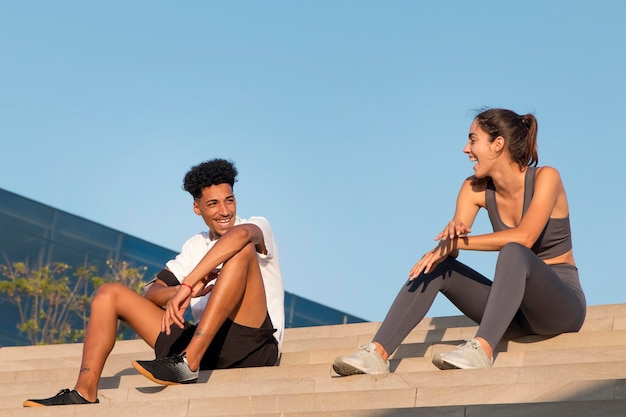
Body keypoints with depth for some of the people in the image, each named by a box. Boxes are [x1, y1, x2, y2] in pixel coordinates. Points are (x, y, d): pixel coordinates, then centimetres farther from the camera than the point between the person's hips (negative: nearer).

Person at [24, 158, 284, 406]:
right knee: (110, 294, 5)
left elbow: (240, 234, -26)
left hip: (252, 345, -6)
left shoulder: (258, 227, 2)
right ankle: (84, 394, -13)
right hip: (205, 346, 6)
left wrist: (186, 286, -33)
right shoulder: (196, 246, 19)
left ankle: (187, 363, -34)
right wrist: (181, 292, -16)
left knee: (241, 251, -28)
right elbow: (152, 293, 9)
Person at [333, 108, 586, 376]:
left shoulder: (545, 178, -13)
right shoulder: (476, 188, 3)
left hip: (560, 304, -6)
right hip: (515, 306, 6)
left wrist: (459, 240, -27)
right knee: (437, 267, -11)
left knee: (513, 252, -34)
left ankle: (481, 349, -51)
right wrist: (452, 232, -31)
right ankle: (377, 354, -22)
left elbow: (524, 237, -29)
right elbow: (446, 249, -7)